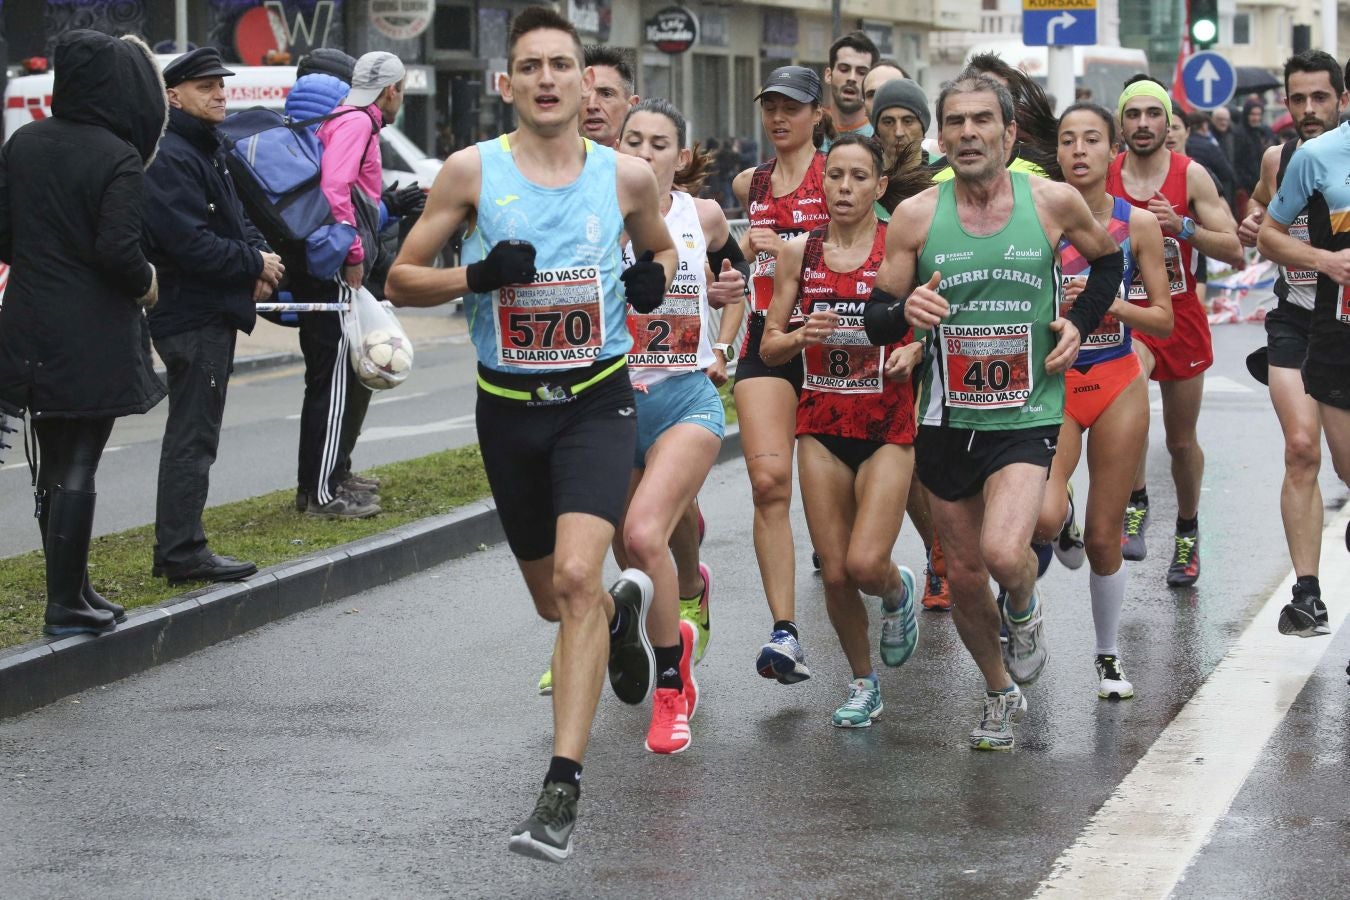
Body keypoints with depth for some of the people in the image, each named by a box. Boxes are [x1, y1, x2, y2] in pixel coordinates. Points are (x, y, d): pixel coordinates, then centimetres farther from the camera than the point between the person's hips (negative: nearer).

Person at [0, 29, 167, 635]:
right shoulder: (118, 158, -16)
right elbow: (118, 249, -22)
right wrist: (147, 282, -2)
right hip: (94, 336, -6)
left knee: (53, 463, 15)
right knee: (77, 466, 0)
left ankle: (70, 588, 24)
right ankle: (67, 604, 2)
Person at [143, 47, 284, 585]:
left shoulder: (209, 152, 17)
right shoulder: (171, 158, -17)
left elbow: (235, 218, 22)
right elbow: (192, 244, -24)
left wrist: (257, 256, 1)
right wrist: (255, 263, -14)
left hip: (214, 314, 11)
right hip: (192, 315, -11)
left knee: (192, 435, 15)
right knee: (193, 437, -7)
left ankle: (175, 549, 22)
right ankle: (182, 553, -4)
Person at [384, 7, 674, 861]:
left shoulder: (628, 176, -2)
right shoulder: (473, 171, -5)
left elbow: (661, 247, 19)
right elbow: (402, 280, -1)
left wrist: (655, 275, -4)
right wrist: (478, 276, -19)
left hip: (597, 403, -2)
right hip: (509, 408, 2)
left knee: (575, 576, -21)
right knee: (553, 598, 15)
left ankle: (564, 785, -20)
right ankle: (624, 607, 53)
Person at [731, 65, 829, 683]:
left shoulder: (833, 174, 0)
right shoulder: (749, 184, 16)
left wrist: (783, 245, -16)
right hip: (765, 338, 3)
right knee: (768, 479, -14)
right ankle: (784, 632, -20)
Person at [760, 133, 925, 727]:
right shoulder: (798, 254, 4)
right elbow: (769, 348, 8)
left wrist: (913, 351, -21)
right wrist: (801, 335, -13)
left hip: (886, 426, -3)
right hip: (821, 425, 3)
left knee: (866, 564, -15)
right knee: (835, 572, 2)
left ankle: (899, 592, 22)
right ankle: (863, 683, 24)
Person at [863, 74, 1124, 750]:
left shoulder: (1053, 203, -4)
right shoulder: (916, 216, -4)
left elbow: (1109, 261, 16)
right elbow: (876, 322, 2)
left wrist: (1078, 324, 1)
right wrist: (906, 311, -21)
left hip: (1027, 416, -2)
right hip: (946, 420, 2)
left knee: (1003, 554, -22)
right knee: (964, 575, 10)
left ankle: (1024, 610, 15)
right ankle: (1001, 694, 35)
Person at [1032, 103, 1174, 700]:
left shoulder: (1138, 224, -1)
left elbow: (1164, 320, 1)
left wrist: (1111, 304, -15)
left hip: (1118, 385, 1)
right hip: (1051, 381, -1)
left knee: (1103, 537, 5)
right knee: (1042, 517, -24)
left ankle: (1109, 656, 25)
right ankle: (1060, 525, 15)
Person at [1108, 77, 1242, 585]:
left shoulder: (1191, 176, -6)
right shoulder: (1100, 178, -3)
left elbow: (1234, 252, -8)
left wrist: (1182, 227, -23)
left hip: (1180, 317, 1)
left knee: (1182, 441, 11)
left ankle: (1187, 529, 35)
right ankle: (1135, 505, -15)